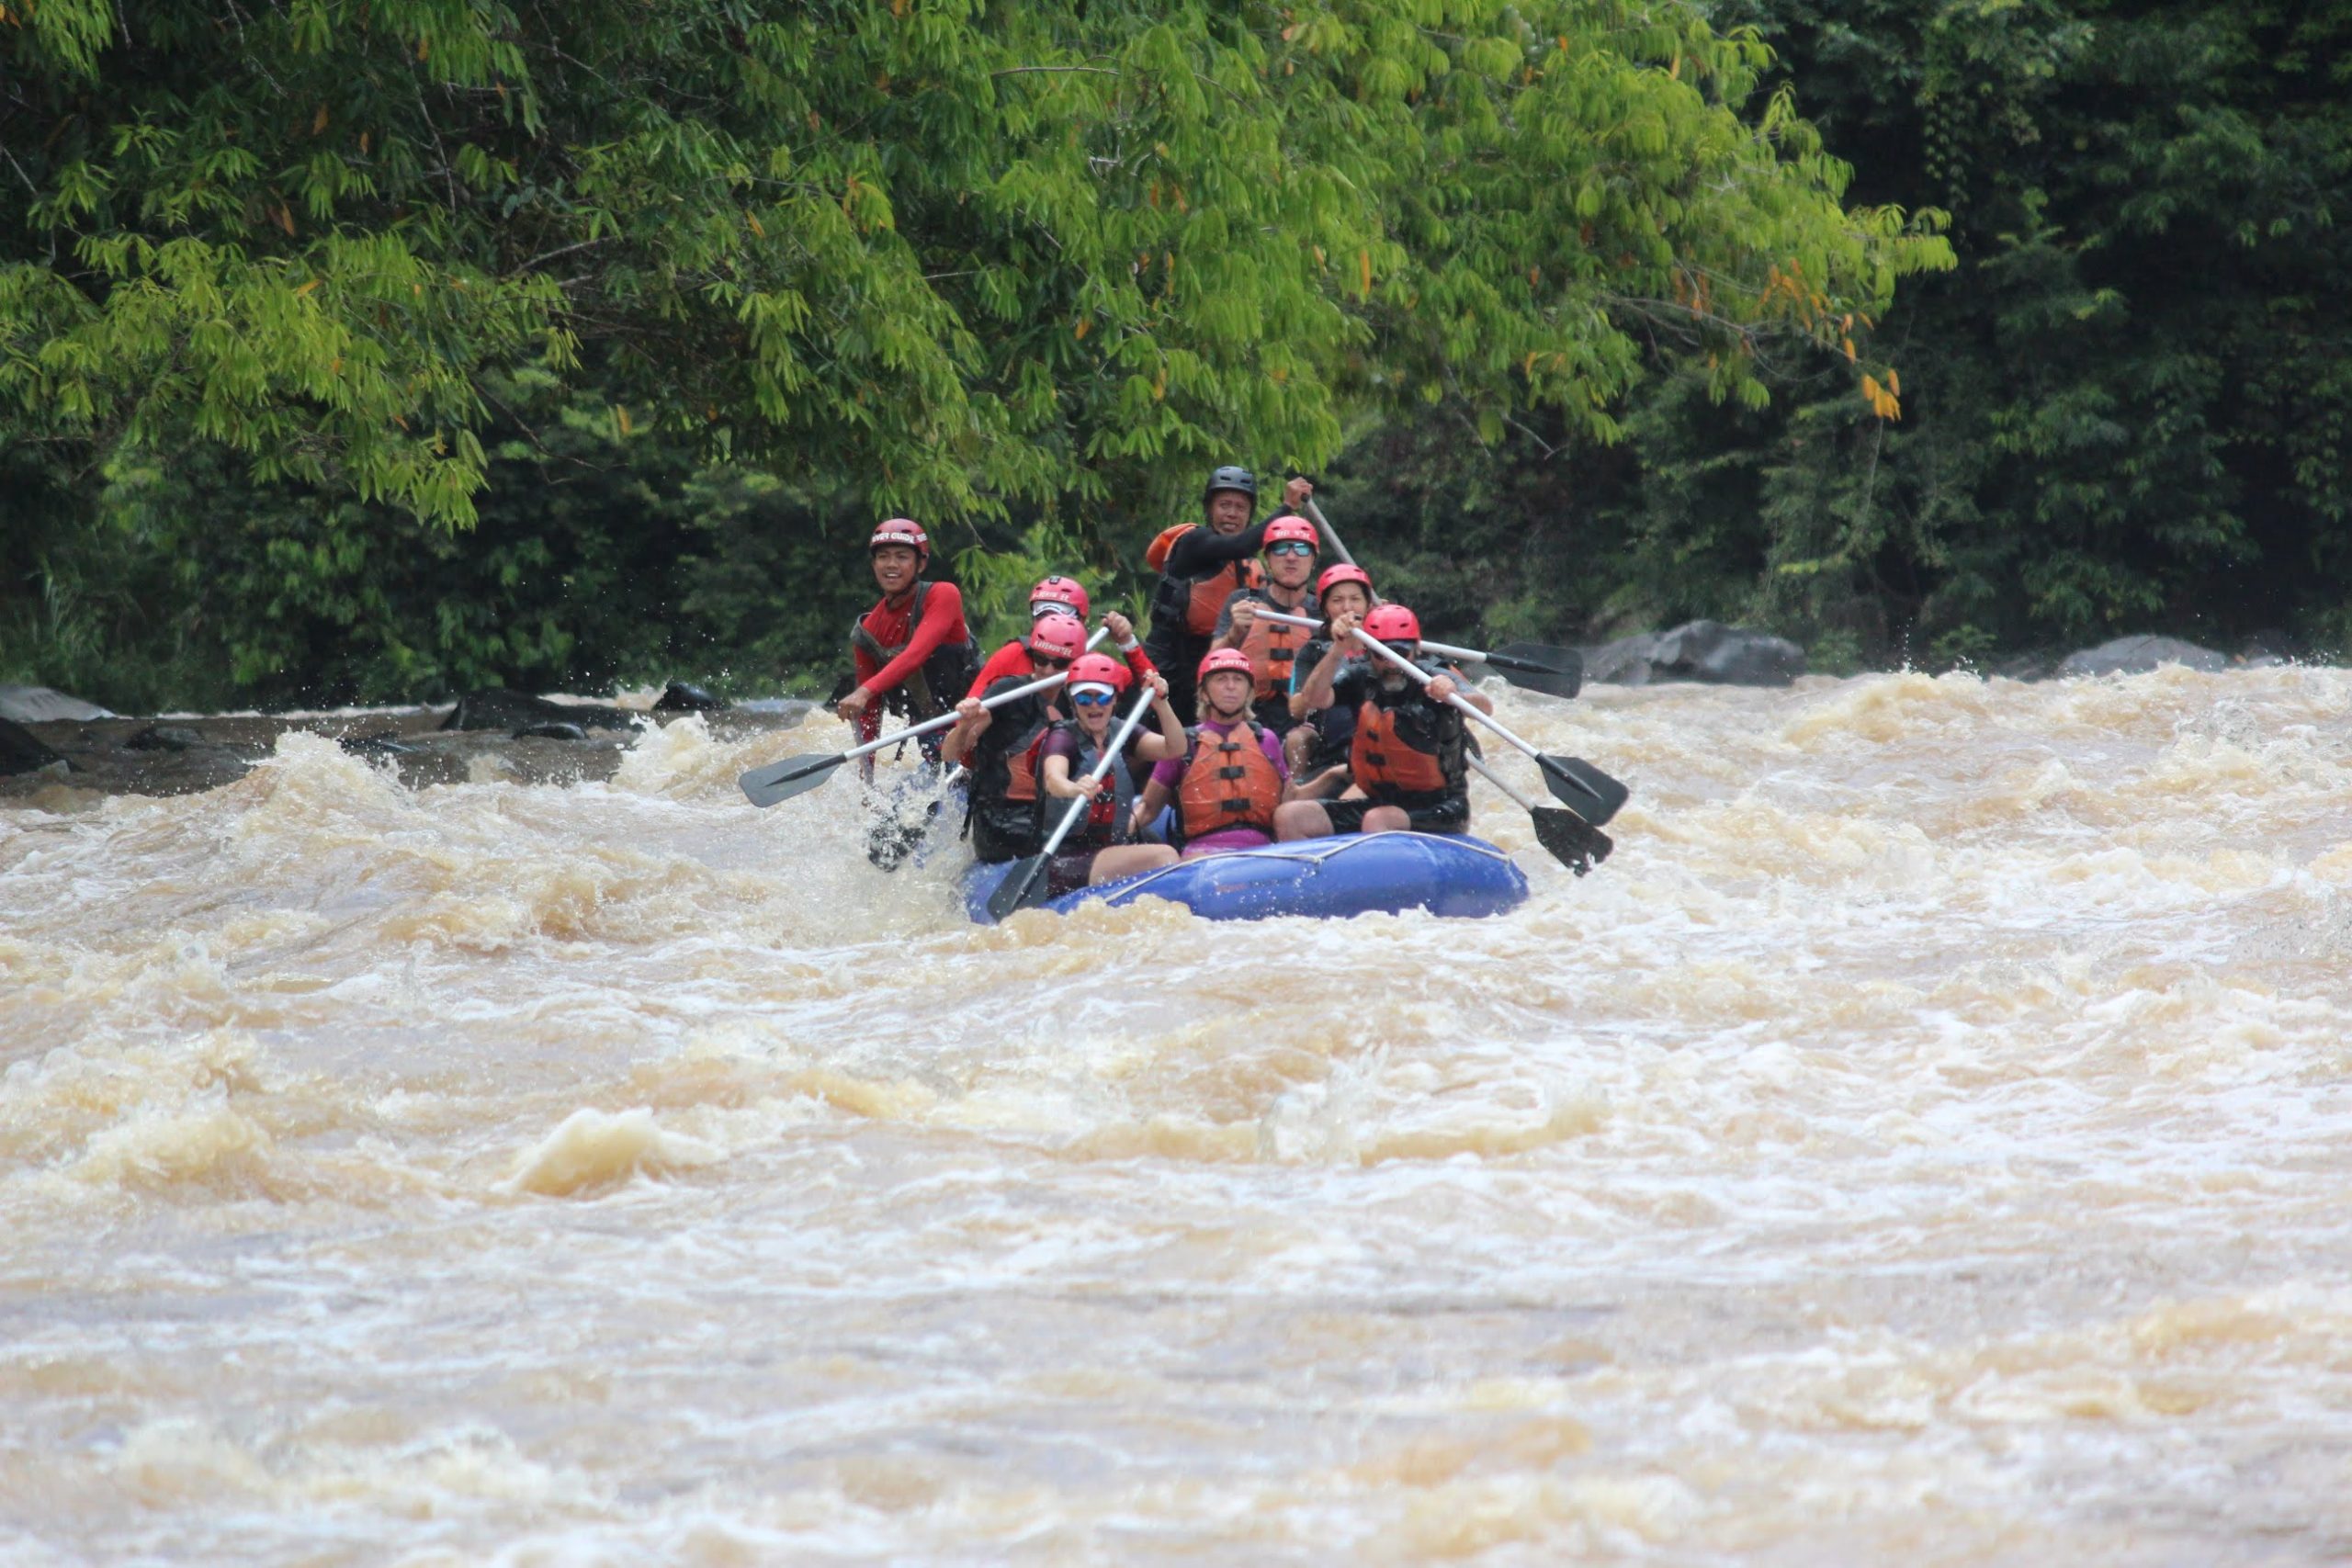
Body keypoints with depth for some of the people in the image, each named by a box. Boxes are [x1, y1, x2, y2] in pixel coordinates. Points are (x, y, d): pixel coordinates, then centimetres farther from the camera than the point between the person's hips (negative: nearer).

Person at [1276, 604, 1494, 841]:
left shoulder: (1434, 680, -10)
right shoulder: (1361, 680, 3)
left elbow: (1484, 708, -28)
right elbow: (1314, 698, -14)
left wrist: (1453, 695, -51)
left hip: (1440, 810, -5)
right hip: (1379, 801, 5)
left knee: (1377, 820, -36)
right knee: (1289, 818, -10)